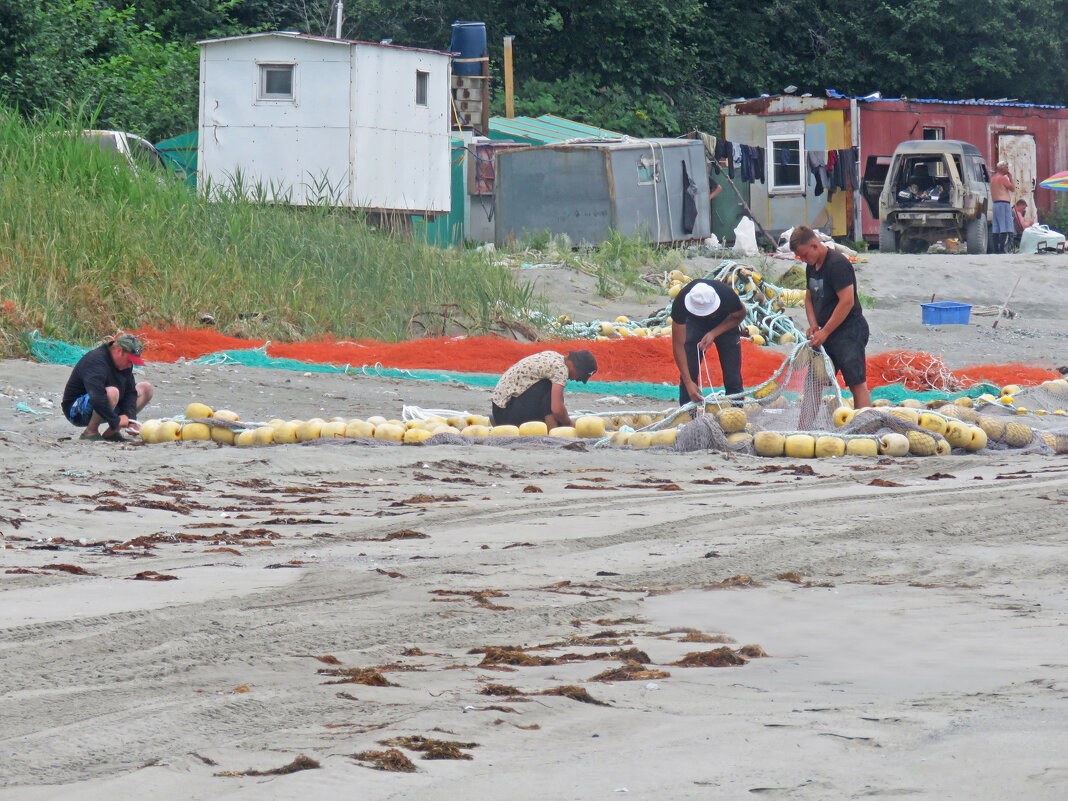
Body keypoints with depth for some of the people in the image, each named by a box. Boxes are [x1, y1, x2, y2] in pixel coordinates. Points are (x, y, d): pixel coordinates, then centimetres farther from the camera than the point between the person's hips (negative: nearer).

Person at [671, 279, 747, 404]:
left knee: (733, 379, -8)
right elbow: (678, 346, -31)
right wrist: (688, 382, -35)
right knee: (687, 373, -11)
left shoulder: (727, 294, -39)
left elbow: (739, 316, -12)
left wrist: (713, 334, -26)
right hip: (695, 324, 0)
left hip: (725, 323, 0)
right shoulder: (680, 303, -38)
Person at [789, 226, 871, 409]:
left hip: (849, 330, -9)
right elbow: (809, 298, 23)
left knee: (857, 383, -11)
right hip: (827, 333, 9)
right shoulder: (811, 266, 12)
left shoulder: (838, 263, -17)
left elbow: (847, 302, -22)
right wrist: (813, 325, 4)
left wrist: (824, 332, -18)